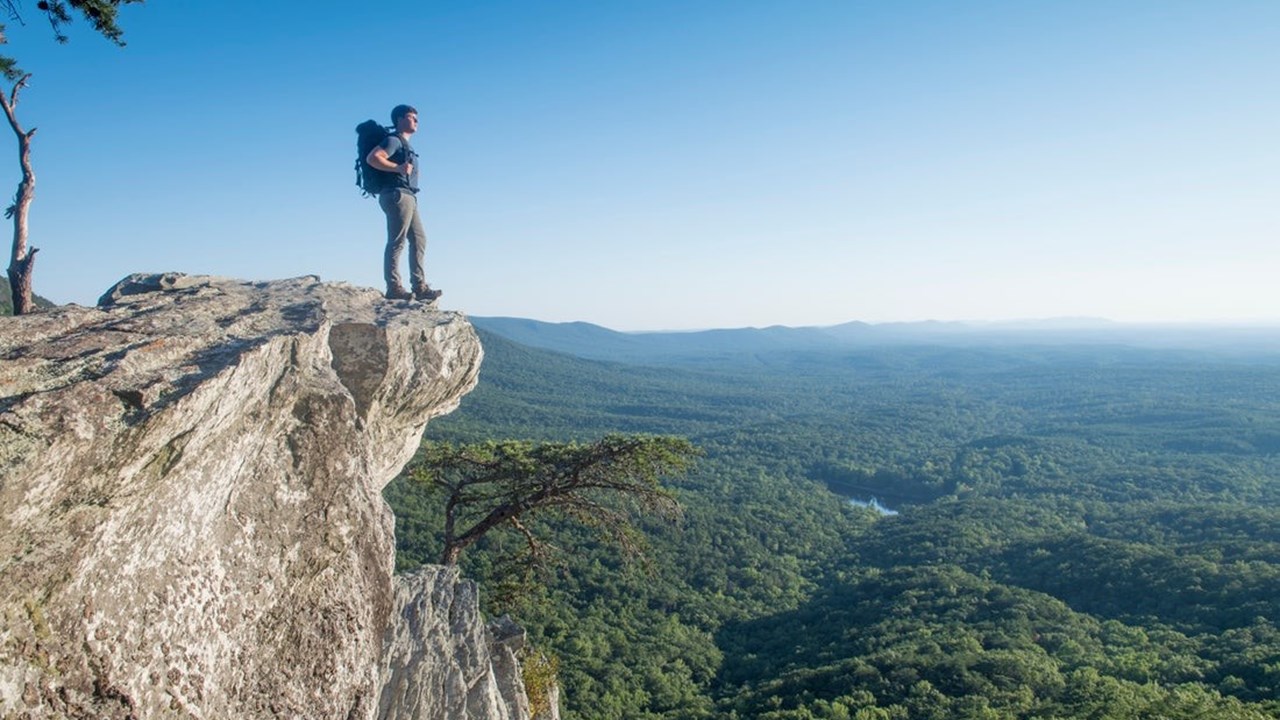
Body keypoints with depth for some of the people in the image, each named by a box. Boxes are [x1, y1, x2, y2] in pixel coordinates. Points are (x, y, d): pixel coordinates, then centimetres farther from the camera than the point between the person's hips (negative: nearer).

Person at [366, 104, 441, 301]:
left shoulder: (405, 144, 25)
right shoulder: (394, 140, -4)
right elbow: (372, 158, -17)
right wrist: (398, 168, -20)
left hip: (408, 198, 10)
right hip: (398, 194, -10)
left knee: (419, 239, 6)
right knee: (396, 242, -12)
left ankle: (420, 287, 5)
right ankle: (394, 287, -12)